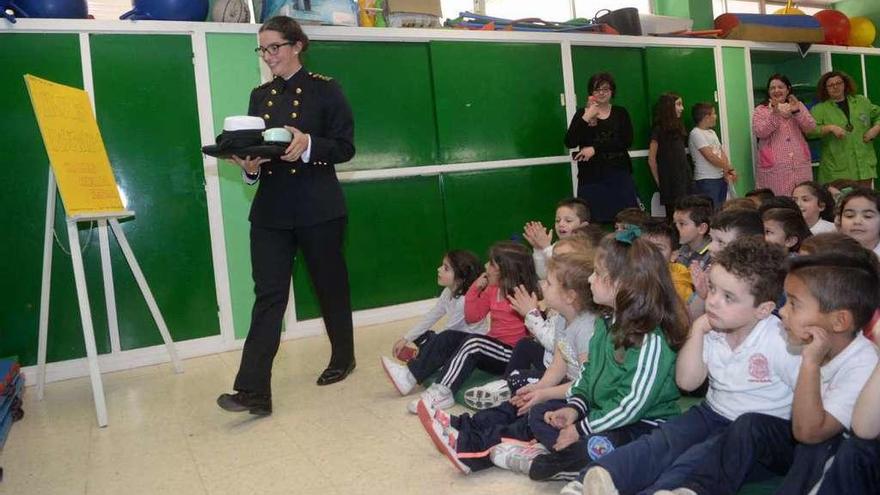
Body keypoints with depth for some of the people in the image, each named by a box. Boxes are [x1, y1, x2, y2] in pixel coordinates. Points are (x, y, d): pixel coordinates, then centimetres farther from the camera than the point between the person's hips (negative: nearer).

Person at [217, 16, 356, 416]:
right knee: (268, 296, -2)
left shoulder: (324, 89, 0)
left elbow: (345, 147, -5)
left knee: (330, 285, 11)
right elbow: (253, 146, 14)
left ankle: (343, 358, 33)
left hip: (318, 209, -3)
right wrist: (249, 164, -9)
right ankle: (253, 391, -3)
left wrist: (308, 145, -22)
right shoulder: (260, 95, 14)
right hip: (271, 210, 4)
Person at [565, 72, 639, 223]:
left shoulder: (621, 113, 11)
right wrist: (586, 119, -15)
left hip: (619, 175, 1)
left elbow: (627, 141, -3)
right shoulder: (582, 113, 8)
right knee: (594, 222, -7)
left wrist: (595, 148, -12)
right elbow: (570, 143, -4)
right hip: (591, 177, -1)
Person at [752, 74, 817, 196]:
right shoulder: (760, 110, 7)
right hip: (773, 167, -3)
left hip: (800, 165, 3)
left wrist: (797, 112, -11)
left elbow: (811, 128, 4)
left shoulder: (798, 106, 16)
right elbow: (760, 132, -9)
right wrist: (775, 114, -20)